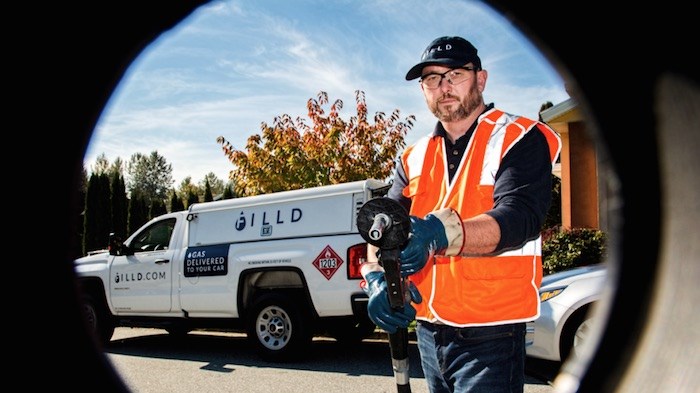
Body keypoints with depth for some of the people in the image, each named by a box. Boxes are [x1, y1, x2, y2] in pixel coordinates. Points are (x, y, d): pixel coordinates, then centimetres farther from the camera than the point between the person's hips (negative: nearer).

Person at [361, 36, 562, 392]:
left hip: (489, 337, -5)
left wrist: (441, 233, -40)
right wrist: (377, 278, -21)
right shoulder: (415, 158, 11)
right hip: (428, 331, 6)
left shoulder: (519, 139, -6)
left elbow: (520, 218, -22)